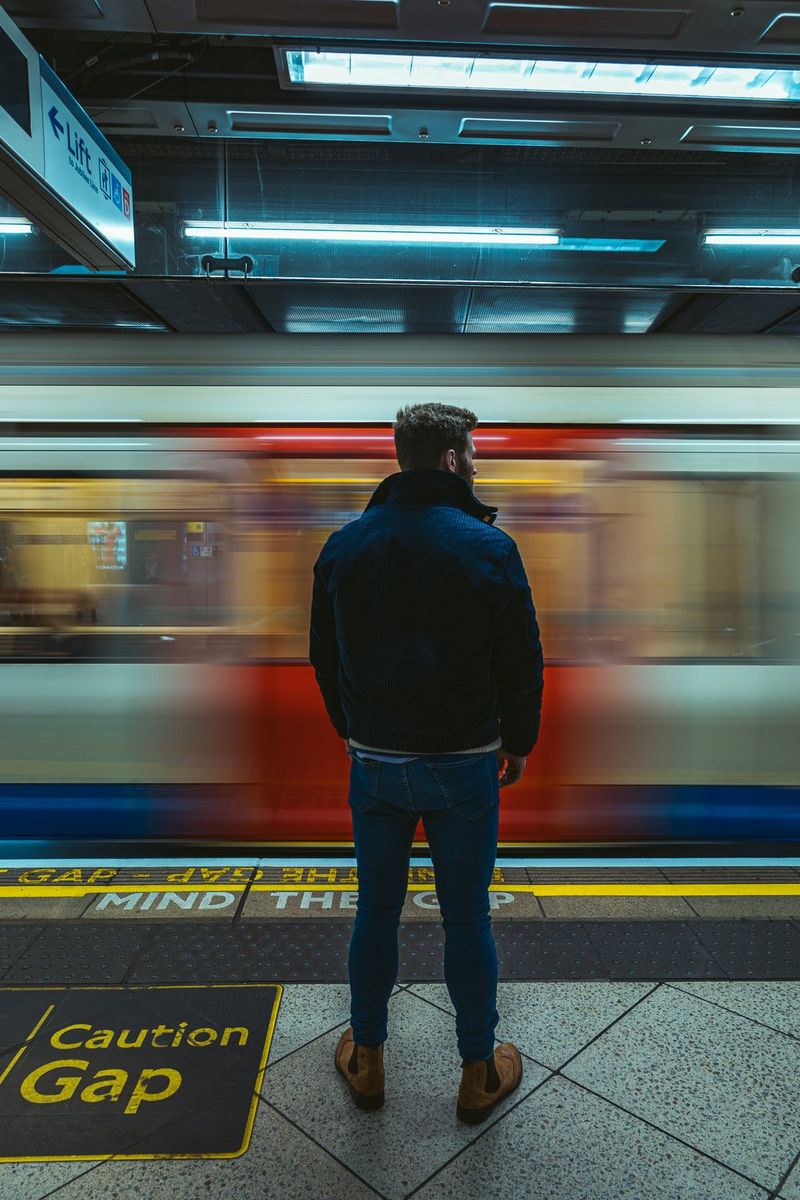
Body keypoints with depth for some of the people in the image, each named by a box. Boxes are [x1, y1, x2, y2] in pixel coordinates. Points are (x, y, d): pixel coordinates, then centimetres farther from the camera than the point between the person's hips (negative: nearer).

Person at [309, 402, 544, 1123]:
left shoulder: (343, 546, -1)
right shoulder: (488, 546, -12)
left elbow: (324, 658, 7)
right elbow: (522, 661, -6)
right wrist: (519, 742, 9)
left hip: (375, 763, 3)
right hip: (464, 765, -2)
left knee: (376, 912, 18)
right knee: (467, 920, 13)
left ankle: (366, 1062, 36)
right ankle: (479, 1076, 31)